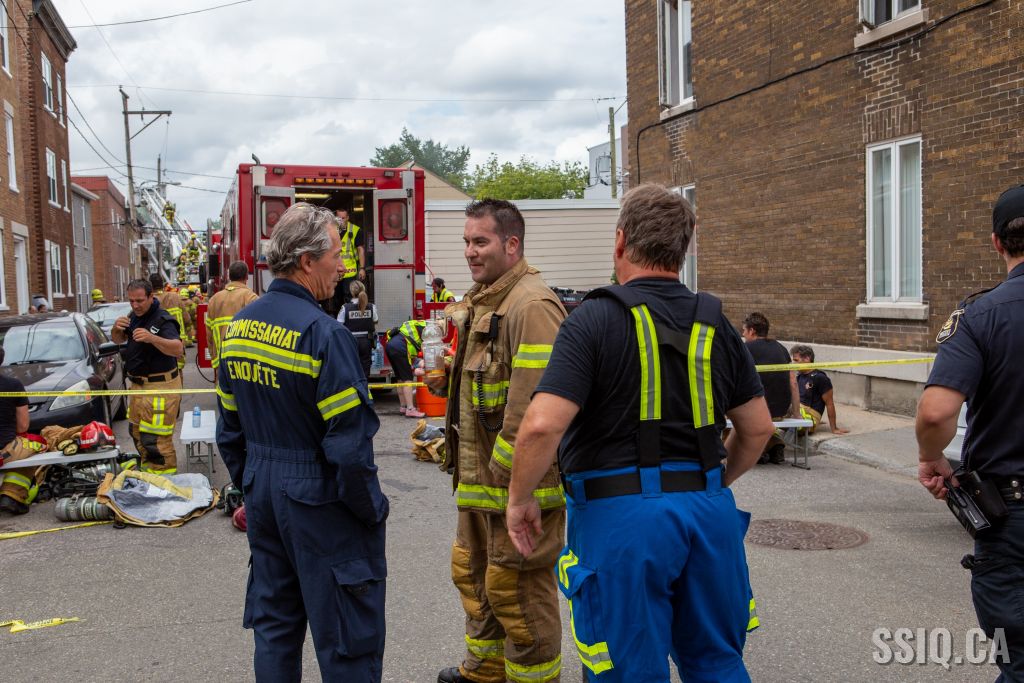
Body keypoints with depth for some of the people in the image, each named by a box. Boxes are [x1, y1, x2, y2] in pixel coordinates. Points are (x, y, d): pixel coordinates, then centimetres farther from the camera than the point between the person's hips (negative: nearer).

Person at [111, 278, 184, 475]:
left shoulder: (163, 320, -17)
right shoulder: (135, 317, 9)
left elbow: (178, 349, -29)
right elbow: (118, 340, 17)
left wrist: (152, 338, -44)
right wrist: (117, 328, -7)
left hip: (160, 387, -9)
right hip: (138, 384, 9)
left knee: (155, 440, -12)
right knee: (136, 432, 18)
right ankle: (148, 472, 32)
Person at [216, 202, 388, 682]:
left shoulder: (238, 327, 5)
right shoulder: (322, 333, -20)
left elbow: (229, 430, 12)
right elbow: (350, 442, -22)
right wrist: (372, 509, -9)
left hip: (262, 494, 8)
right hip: (319, 499, -8)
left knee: (274, 626, 20)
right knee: (348, 640, 5)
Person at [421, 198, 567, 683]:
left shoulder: (532, 306, -20)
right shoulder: (482, 301, 14)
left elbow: (536, 404, -26)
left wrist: (506, 473, -23)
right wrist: (448, 378, 11)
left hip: (519, 480, -11)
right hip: (480, 476, 11)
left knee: (517, 589, 2)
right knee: (473, 574, 23)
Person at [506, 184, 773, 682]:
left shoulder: (595, 319, -10)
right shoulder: (715, 324, 7)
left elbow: (543, 425, -19)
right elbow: (758, 427, 12)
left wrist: (520, 499, -4)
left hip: (622, 514, -5)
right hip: (710, 511, 5)